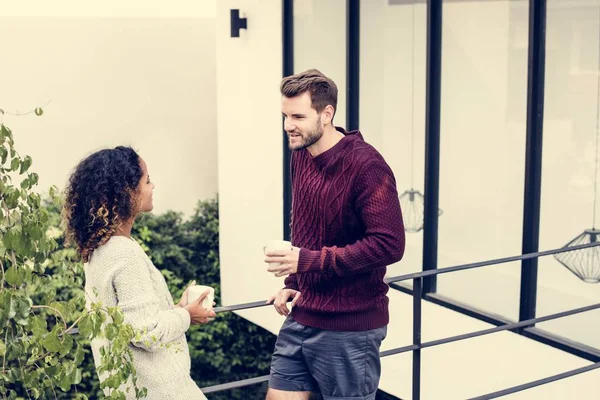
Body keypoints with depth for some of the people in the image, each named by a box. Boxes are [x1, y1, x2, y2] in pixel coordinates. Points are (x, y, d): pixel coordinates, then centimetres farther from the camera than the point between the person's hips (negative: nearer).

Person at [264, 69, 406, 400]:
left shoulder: (366, 165, -17)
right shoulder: (301, 156, 7)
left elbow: (388, 244, -23)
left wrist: (309, 261, -25)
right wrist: (293, 283, 7)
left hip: (350, 328, -7)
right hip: (301, 318, 7)